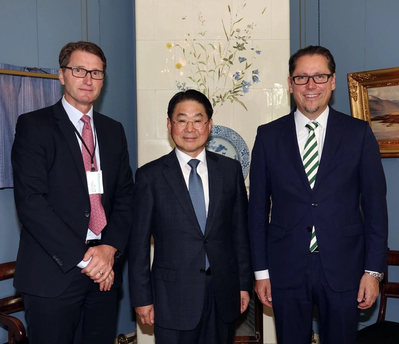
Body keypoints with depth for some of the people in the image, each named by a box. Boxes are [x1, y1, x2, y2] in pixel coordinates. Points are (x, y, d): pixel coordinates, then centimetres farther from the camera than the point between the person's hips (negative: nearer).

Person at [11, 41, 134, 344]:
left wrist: (110, 248, -7)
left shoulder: (113, 130, 12)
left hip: (105, 268, 5)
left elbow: (125, 195, 9)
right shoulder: (34, 125, -4)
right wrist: (82, 258, -15)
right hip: (54, 272, -4)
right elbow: (30, 201, -13)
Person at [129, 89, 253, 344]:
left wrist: (244, 283, 6)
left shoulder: (230, 170, 4)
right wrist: (142, 298, -2)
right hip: (173, 297, -2)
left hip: (223, 294, 2)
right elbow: (139, 242, -1)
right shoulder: (150, 176, -3)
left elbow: (240, 230, 7)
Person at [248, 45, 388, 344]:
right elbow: (258, 207, 2)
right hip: (286, 270, 1)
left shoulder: (359, 133, -1)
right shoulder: (269, 136, 0)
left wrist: (373, 270, -2)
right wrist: (261, 271, 1)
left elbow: (375, 205, 0)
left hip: (343, 269, 0)